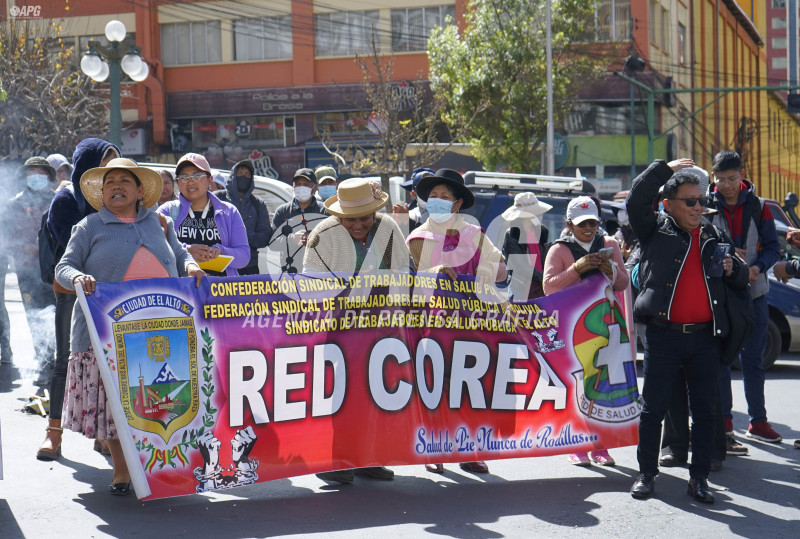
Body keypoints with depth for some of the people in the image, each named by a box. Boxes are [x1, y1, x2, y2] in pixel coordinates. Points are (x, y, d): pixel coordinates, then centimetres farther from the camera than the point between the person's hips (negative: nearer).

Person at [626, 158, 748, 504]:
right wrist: (666, 168, -6)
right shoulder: (656, 230, 4)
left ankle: (699, 478, 13)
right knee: (653, 408, 2)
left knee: (705, 410, 5)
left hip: (705, 336, 3)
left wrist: (732, 269, -1)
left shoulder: (715, 237, 15)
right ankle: (647, 473, 14)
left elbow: (741, 281, 23)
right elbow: (636, 201, -13)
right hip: (663, 335, -3)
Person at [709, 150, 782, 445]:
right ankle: (724, 422, 9)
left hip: (754, 293, 2)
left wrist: (758, 267, -15)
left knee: (753, 361, 9)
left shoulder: (758, 206, 4)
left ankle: (758, 421, 18)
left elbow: (773, 247, 4)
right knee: (720, 360, 1)